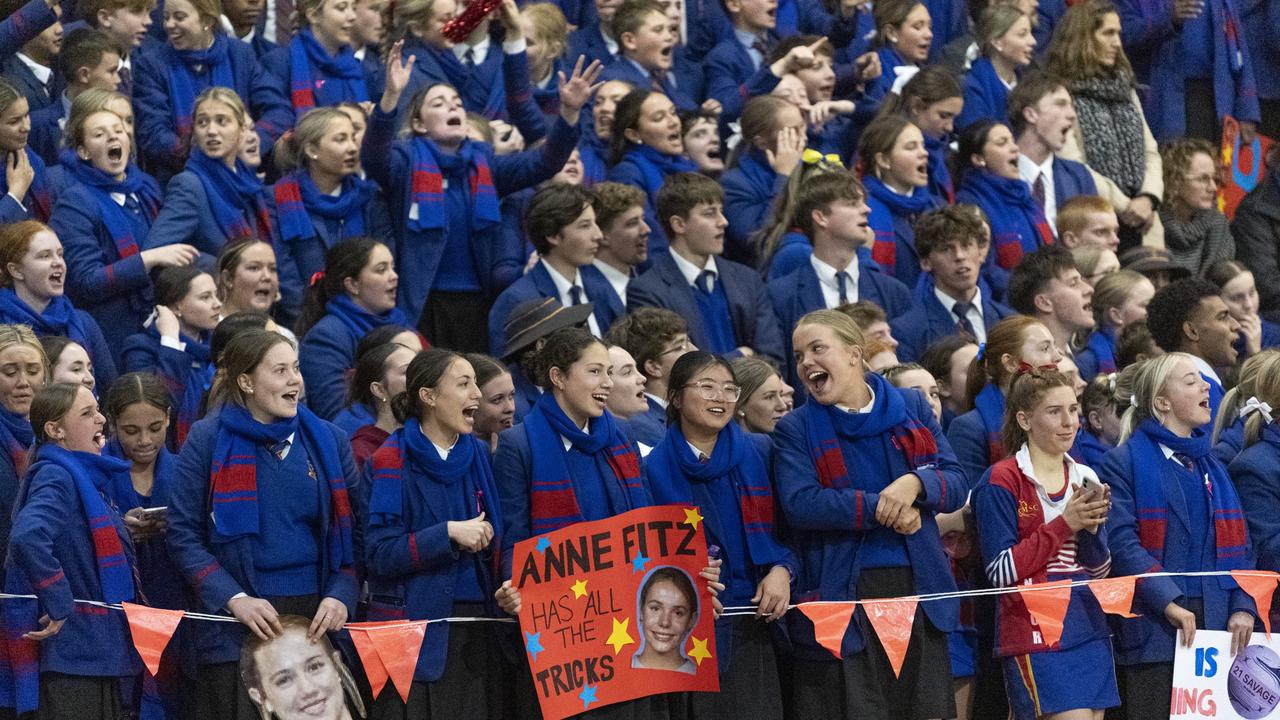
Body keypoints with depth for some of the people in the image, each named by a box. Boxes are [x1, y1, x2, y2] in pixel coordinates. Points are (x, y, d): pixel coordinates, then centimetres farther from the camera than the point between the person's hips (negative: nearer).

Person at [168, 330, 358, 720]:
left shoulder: (328, 441, 10)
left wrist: (341, 597, -7)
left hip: (315, 620, 3)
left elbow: (352, 533, 11)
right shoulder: (207, 440, 1)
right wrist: (234, 599, -14)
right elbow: (184, 534, -2)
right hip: (237, 625, -3)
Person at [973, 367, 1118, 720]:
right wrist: (1064, 523, -16)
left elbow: (1100, 569, 13)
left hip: (1090, 633, 6)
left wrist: (1091, 529, -8)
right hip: (1034, 635, -6)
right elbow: (1001, 572, -13)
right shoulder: (1002, 482, -6)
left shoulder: (1085, 478, 13)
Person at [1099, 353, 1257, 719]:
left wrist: (1243, 607, -3)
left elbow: (1238, 548, 14)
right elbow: (1121, 542, -12)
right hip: (1154, 627, -5)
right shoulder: (1125, 462, -1)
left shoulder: (1211, 468, 19)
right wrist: (1168, 603, -23)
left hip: (1215, 624, 6)